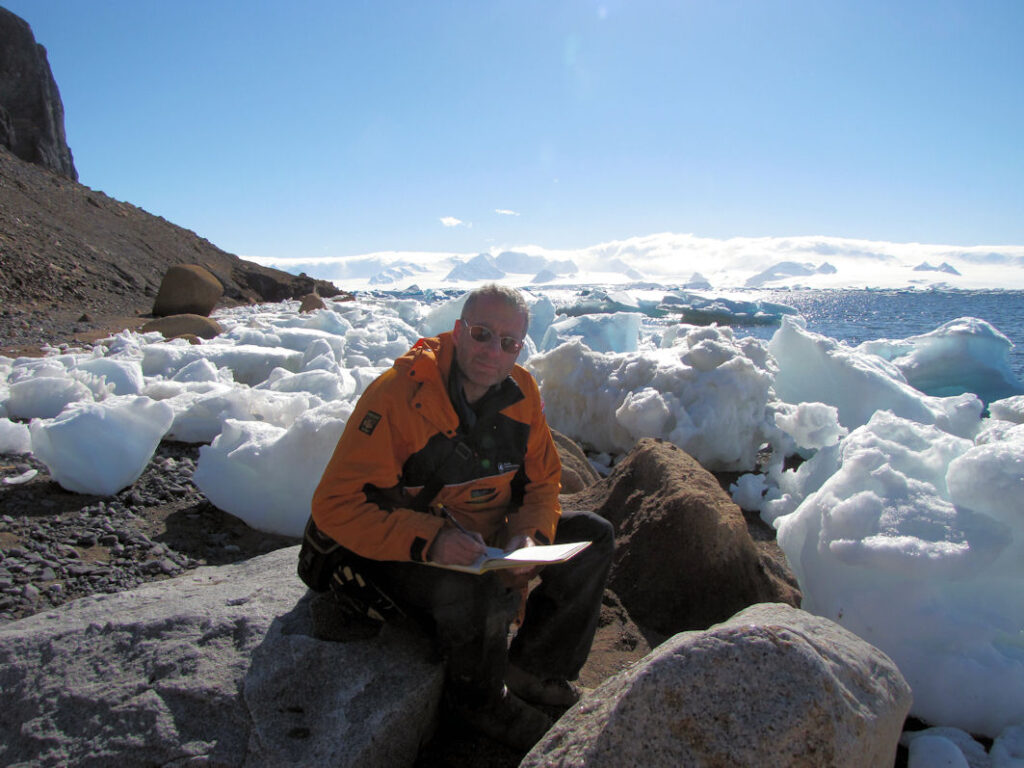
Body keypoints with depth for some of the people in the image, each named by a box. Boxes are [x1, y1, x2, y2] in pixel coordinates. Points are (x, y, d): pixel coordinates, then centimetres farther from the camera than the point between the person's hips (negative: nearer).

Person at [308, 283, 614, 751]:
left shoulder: (521, 393, -6)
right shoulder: (398, 396, -25)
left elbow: (542, 483, 5)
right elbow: (335, 505, -27)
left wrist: (529, 536, -17)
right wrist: (430, 540, -38)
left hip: (489, 535, 7)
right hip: (406, 550, -6)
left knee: (592, 536, -2)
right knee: (481, 596, -34)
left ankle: (534, 668, 14)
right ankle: (481, 697, 3)